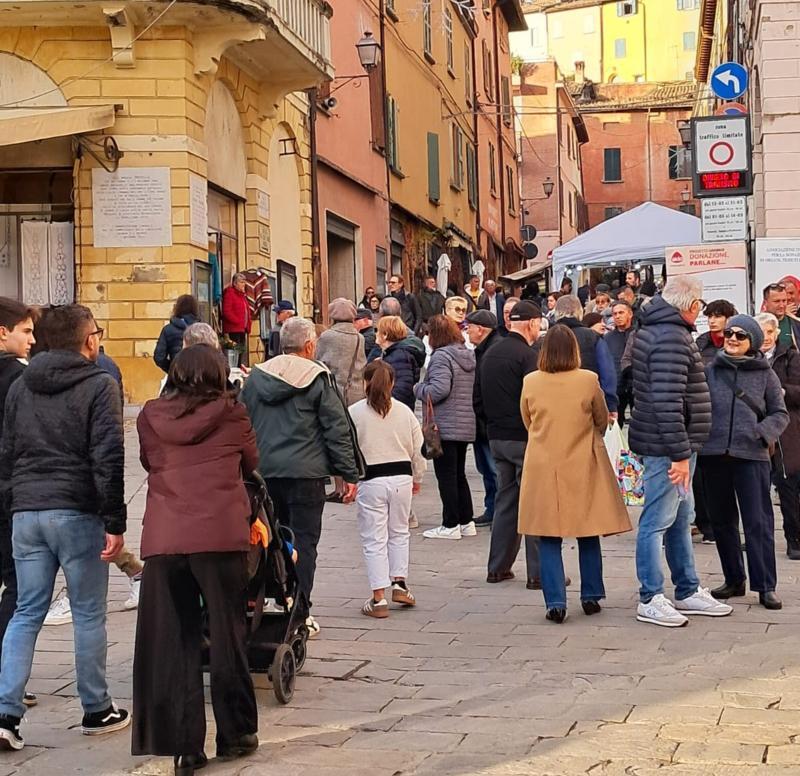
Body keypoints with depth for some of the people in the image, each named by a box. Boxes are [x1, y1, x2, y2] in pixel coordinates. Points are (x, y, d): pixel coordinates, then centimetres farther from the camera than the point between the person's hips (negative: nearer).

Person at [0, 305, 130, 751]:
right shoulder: (99, 385, -5)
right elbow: (109, 458, -12)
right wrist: (115, 522, -10)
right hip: (78, 513, -5)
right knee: (89, 614, 6)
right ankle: (97, 711, 15)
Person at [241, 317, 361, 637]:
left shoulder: (255, 377, 9)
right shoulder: (318, 378, -5)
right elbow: (337, 429, -5)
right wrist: (349, 474, -1)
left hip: (264, 470, 5)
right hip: (305, 473, -4)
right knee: (303, 540, 0)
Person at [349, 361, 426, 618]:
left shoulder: (354, 412, -7)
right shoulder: (405, 412, 3)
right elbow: (418, 449, 9)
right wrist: (417, 478, 23)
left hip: (369, 479, -3)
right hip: (401, 477, 3)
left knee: (374, 540, 2)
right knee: (399, 532, 22)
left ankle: (379, 598, 1)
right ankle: (399, 582, 17)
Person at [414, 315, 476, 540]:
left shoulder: (441, 356, -14)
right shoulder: (469, 355, 12)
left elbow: (438, 390, -23)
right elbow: (476, 390, 15)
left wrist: (418, 388, -5)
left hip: (444, 426, -9)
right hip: (466, 426, 9)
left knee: (446, 476, -2)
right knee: (459, 475, 16)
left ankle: (450, 525, 0)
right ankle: (466, 522, 19)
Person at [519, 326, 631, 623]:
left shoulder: (530, 382, -6)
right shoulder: (588, 380, -9)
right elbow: (602, 420, 6)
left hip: (543, 468, 0)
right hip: (583, 466, 0)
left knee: (549, 539, 4)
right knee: (588, 535, 12)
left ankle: (555, 602, -2)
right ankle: (591, 597, 19)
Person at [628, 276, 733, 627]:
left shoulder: (651, 330, 13)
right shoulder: (671, 338, -21)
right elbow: (667, 402, -26)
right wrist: (680, 453, -24)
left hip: (673, 443, 11)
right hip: (667, 446, -11)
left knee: (680, 518, 18)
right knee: (657, 521, -3)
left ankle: (688, 591, 28)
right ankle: (650, 600, 4)